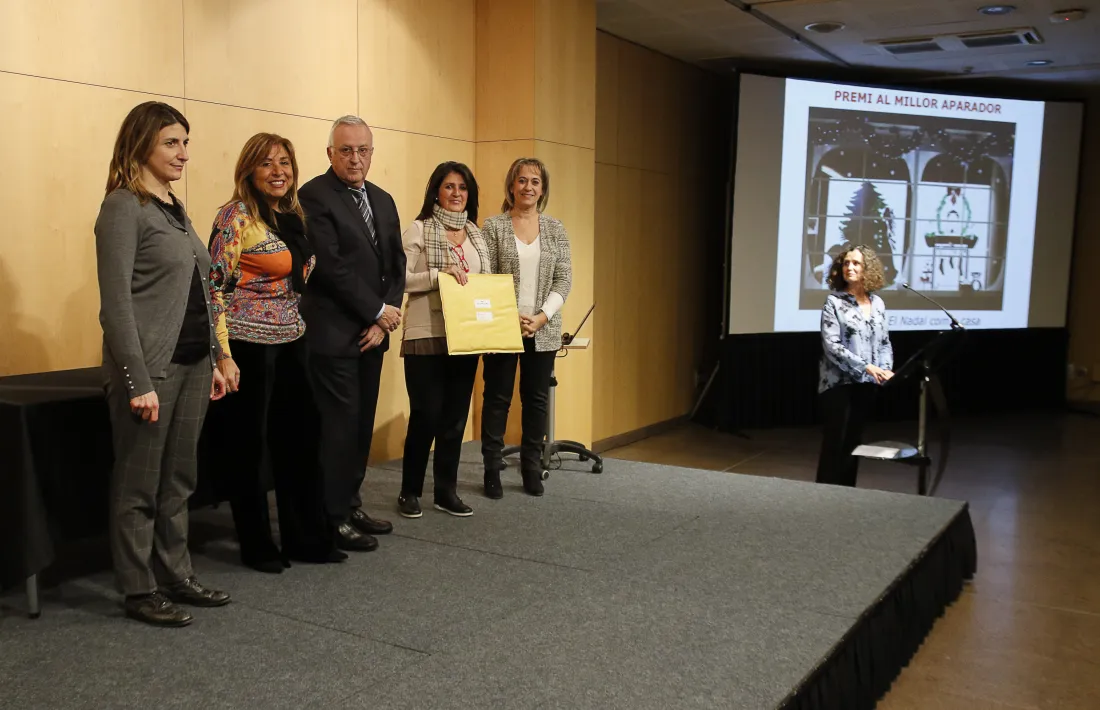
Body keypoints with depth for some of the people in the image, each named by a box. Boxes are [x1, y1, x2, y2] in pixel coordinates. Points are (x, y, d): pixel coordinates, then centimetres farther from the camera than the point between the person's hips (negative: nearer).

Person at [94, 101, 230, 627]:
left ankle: (176, 576, 25)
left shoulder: (175, 207, 15)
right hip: (152, 366, -8)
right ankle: (139, 591, 15)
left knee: (178, 481, 14)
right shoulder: (123, 207, -9)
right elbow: (116, 301, -15)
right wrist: (138, 380, -19)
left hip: (193, 364, 8)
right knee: (139, 486, 4)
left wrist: (212, 360, 15)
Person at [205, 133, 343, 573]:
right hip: (247, 346, -7)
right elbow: (214, 286, -14)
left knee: (299, 441, 11)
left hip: (289, 344, 7)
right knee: (246, 447, 5)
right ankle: (256, 546, 19)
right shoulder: (237, 216, -10)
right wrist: (223, 355, -19)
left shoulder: (293, 218, 11)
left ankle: (306, 538, 23)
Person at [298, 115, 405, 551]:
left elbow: (396, 265, 11)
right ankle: (334, 517, 9)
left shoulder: (383, 200, 14)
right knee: (339, 425, -3)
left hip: (371, 333, 7)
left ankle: (350, 503, 24)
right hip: (333, 332, -7)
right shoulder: (314, 196, -9)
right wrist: (378, 311, -11)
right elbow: (330, 265, -16)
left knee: (362, 423, 12)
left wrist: (382, 321, -2)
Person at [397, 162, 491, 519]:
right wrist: (440, 274, -21)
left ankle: (446, 490, 19)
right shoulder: (419, 229, -2)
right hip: (427, 336, -5)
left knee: (456, 416, 8)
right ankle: (409, 491, 12)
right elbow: (400, 278, -9)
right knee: (426, 415, -3)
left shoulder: (475, 234, 14)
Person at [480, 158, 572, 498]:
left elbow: (564, 280, 2)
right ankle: (492, 470, 13)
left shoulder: (555, 229, 7)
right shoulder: (493, 226, 0)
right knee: (497, 398, 3)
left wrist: (542, 317, -11)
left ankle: (532, 469, 19)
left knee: (537, 399, 9)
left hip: (543, 331, 3)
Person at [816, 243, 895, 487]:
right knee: (835, 444, -1)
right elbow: (831, 346, -15)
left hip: (867, 385, 5)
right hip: (839, 383, -5)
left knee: (854, 442, 12)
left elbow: (885, 342, 13)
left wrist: (886, 369, -5)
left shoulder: (877, 303, 9)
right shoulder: (834, 302, -7)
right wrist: (866, 367, -22)